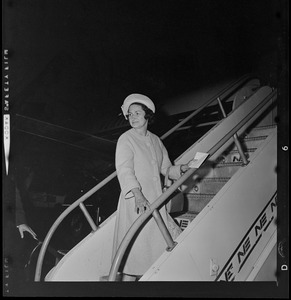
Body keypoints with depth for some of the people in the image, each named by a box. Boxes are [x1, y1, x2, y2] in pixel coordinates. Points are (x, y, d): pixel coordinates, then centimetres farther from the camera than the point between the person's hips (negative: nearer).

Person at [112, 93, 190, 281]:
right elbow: (124, 170, -17)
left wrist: (181, 169, 0)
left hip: (156, 202, 7)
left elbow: (166, 169, 21)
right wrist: (138, 195, -32)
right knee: (135, 251, -6)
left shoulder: (155, 140, 14)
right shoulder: (126, 140, -5)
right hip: (136, 203, -6)